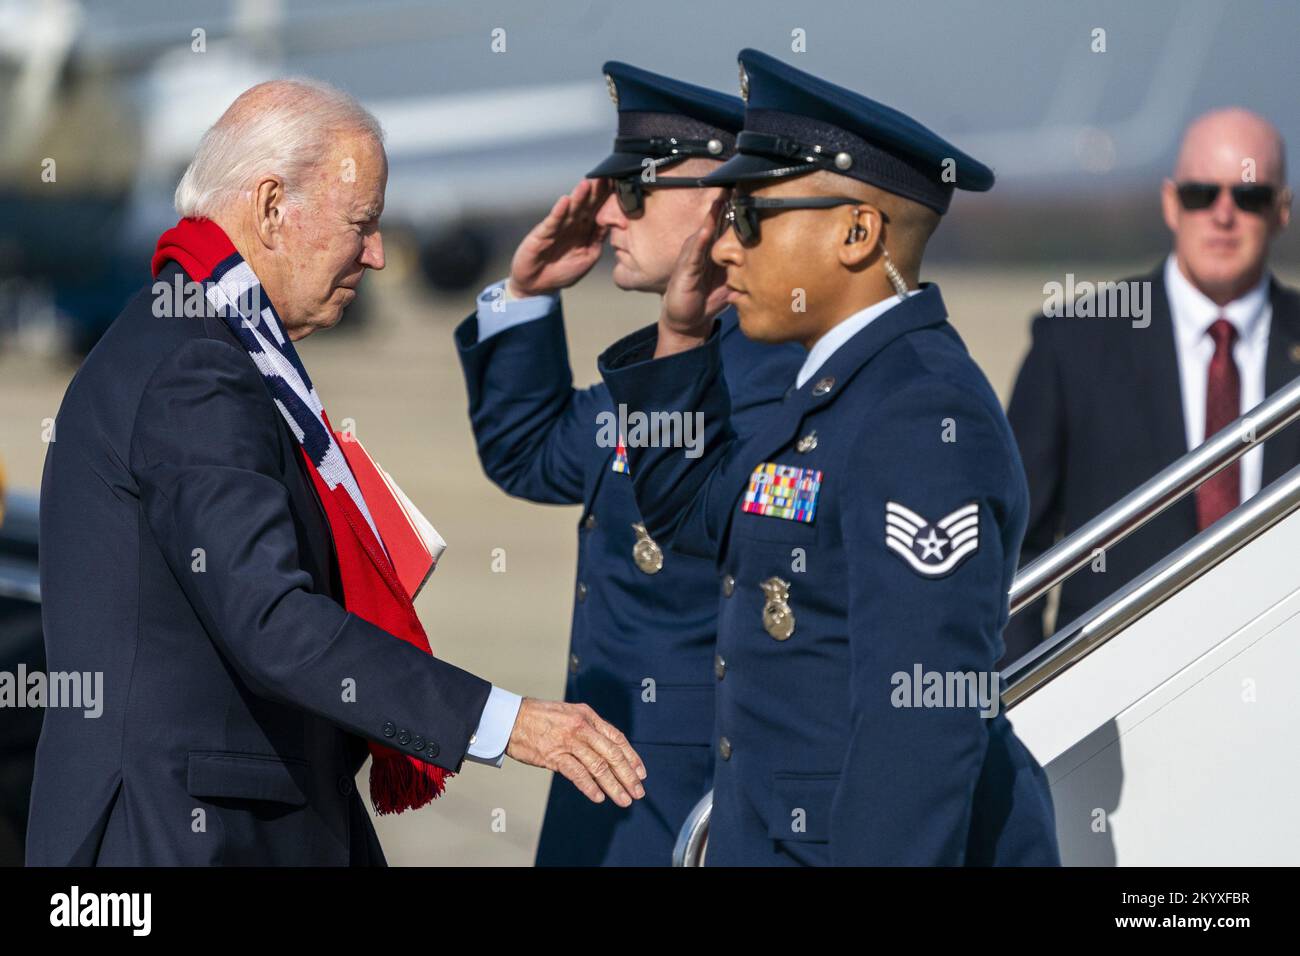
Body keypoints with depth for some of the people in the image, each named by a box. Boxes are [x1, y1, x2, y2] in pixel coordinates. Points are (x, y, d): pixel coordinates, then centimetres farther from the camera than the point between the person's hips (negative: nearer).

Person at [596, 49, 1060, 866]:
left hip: (885, 840, -10)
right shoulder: (847, 387, 10)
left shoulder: (924, 417, -21)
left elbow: (924, 717, -26)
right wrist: (681, 334, 12)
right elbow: (691, 512, 24)